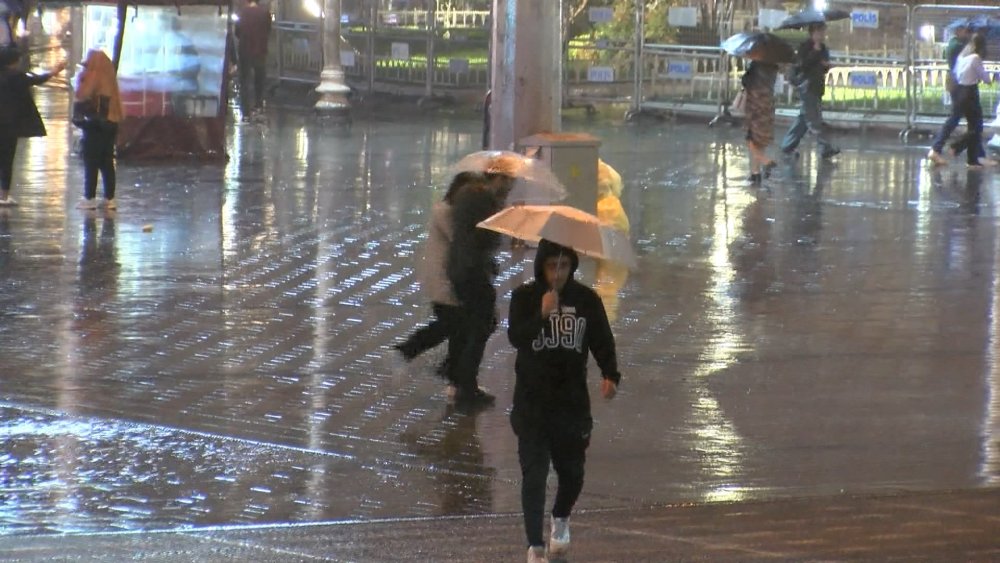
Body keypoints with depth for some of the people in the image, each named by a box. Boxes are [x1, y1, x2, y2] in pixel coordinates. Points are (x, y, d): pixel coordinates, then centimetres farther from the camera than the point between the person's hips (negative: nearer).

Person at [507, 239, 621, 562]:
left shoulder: (587, 300, 0)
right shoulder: (524, 298, -5)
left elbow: (602, 341, 1)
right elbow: (515, 337, -18)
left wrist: (610, 375, -16)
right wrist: (541, 314, -34)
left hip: (572, 400, 2)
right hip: (532, 402, -2)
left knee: (572, 472, 10)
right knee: (534, 473, -7)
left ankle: (561, 520, 41)